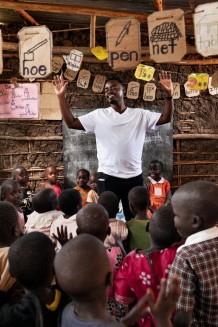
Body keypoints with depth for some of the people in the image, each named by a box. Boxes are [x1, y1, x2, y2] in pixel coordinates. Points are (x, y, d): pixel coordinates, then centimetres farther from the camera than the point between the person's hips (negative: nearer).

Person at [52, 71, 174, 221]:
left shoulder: (140, 115, 5)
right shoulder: (98, 115, 3)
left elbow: (165, 118, -2)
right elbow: (71, 123, 0)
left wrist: (169, 95, -16)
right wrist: (61, 96, -7)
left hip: (134, 177, 1)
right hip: (107, 177, -1)